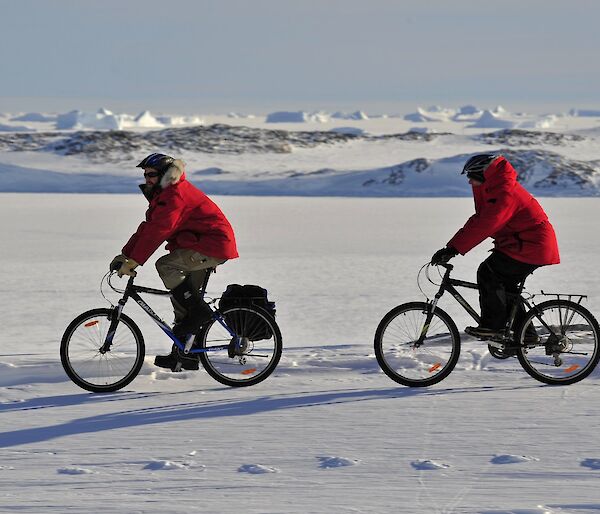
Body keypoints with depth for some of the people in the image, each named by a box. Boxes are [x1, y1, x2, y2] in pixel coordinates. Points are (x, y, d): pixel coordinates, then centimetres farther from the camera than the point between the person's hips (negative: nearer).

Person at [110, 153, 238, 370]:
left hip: (214, 246, -11)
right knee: (181, 298, 10)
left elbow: (157, 232, -26)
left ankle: (198, 311, -15)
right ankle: (185, 355, 15)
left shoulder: (175, 195, -19)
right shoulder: (163, 195, 15)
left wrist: (132, 262, -27)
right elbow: (147, 228, 14)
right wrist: (124, 255, 5)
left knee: (165, 266, -22)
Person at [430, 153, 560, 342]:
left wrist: (454, 248, -29)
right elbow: (479, 220, 13)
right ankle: (526, 333, 16)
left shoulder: (505, 193, -21)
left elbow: (484, 225, -29)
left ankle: (492, 326, -9)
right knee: (505, 284, 13)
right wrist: (452, 247, 5)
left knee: (488, 273, -12)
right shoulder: (493, 188, 13)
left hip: (531, 246, -11)